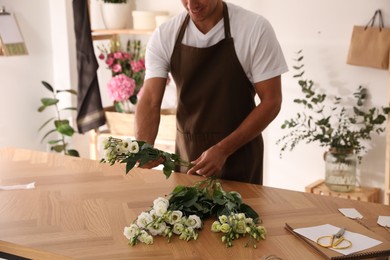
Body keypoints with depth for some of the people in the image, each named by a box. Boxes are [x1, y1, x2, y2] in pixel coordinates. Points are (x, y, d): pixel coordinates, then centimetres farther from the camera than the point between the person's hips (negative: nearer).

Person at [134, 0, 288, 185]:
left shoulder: (255, 28, -13)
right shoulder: (164, 35, -6)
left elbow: (271, 101, -12)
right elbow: (150, 102, -10)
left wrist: (223, 150, -20)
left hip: (238, 154, -2)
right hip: (186, 158, 3)